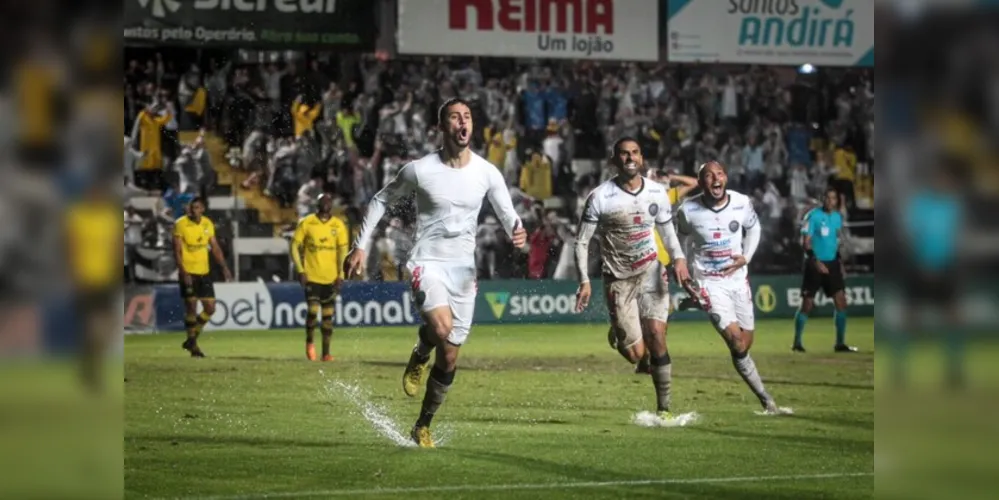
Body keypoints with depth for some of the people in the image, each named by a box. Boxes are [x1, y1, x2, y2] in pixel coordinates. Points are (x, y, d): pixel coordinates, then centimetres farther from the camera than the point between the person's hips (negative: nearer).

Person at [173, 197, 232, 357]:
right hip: (188, 273, -5)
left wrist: (224, 267, 6)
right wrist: (183, 272, -20)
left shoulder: (208, 224, 6)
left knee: (210, 308, 3)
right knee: (191, 307, -6)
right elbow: (177, 251, -11)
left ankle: (191, 340, 20)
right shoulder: (180, 224, -9)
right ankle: (193, 345, 6)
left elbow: (215, 248, 15)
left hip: (204, 272, 5)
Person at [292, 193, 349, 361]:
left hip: (330, 278, 2)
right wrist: (300, 270, -6)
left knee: (328, 316, 4)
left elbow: (343, 251, 4)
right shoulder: (306, 223, -2)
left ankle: (326, 352, 10)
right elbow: (295, 246, 1)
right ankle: (310, 341, 12)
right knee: (313, 311, -12)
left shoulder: (338, 226, 3)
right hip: (311, 276, -2)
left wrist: (340, 275, -4)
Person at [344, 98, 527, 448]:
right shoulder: (419, 170, -6)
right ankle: (420, 355, 4)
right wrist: (360, 246, 4)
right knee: (442, 329, -32)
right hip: (427, 264, -3)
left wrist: (517, 232, -18)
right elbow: (381, 201, 8)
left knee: (449, 359, 7)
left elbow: (507, 214, 6)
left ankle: (423, 427, 25)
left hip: (464, 269, 3)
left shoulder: (487, 173, 0)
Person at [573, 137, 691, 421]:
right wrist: (584, 281, -14)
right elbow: (581, 242, -6)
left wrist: (678, 258, -5)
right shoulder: (600, 198, -12)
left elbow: (667, 229, 14)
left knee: (656, 336, -12)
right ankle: (617, 335, 32)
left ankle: (663, 408, -2)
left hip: (651, 272, 2)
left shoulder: (657, 193, 0)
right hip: (619, 279, -2)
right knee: (635, 354, -6)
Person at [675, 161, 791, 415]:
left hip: (738, 279, 3)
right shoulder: (688, 210, -14)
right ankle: (768, 403, -6)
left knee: (745, 344, 10)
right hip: (709, 284, -3)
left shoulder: (742, 203, -7)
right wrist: (682, 274, 0)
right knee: (737, 343, -13)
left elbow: (754, 228, 13)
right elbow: (682, 241, 5)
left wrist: (746, 257, -2)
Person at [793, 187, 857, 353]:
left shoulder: (838, 217, 8)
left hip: (832, 264, 5)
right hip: (814, 264, -5)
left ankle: (840, 343, 4)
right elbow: (805, 242, -13)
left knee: (841, 301, -3)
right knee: (807, 305, -3)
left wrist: (839, 262, 15)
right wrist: (815, 262, -23)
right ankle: (797, 342, 10)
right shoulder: (813, 216, -11)